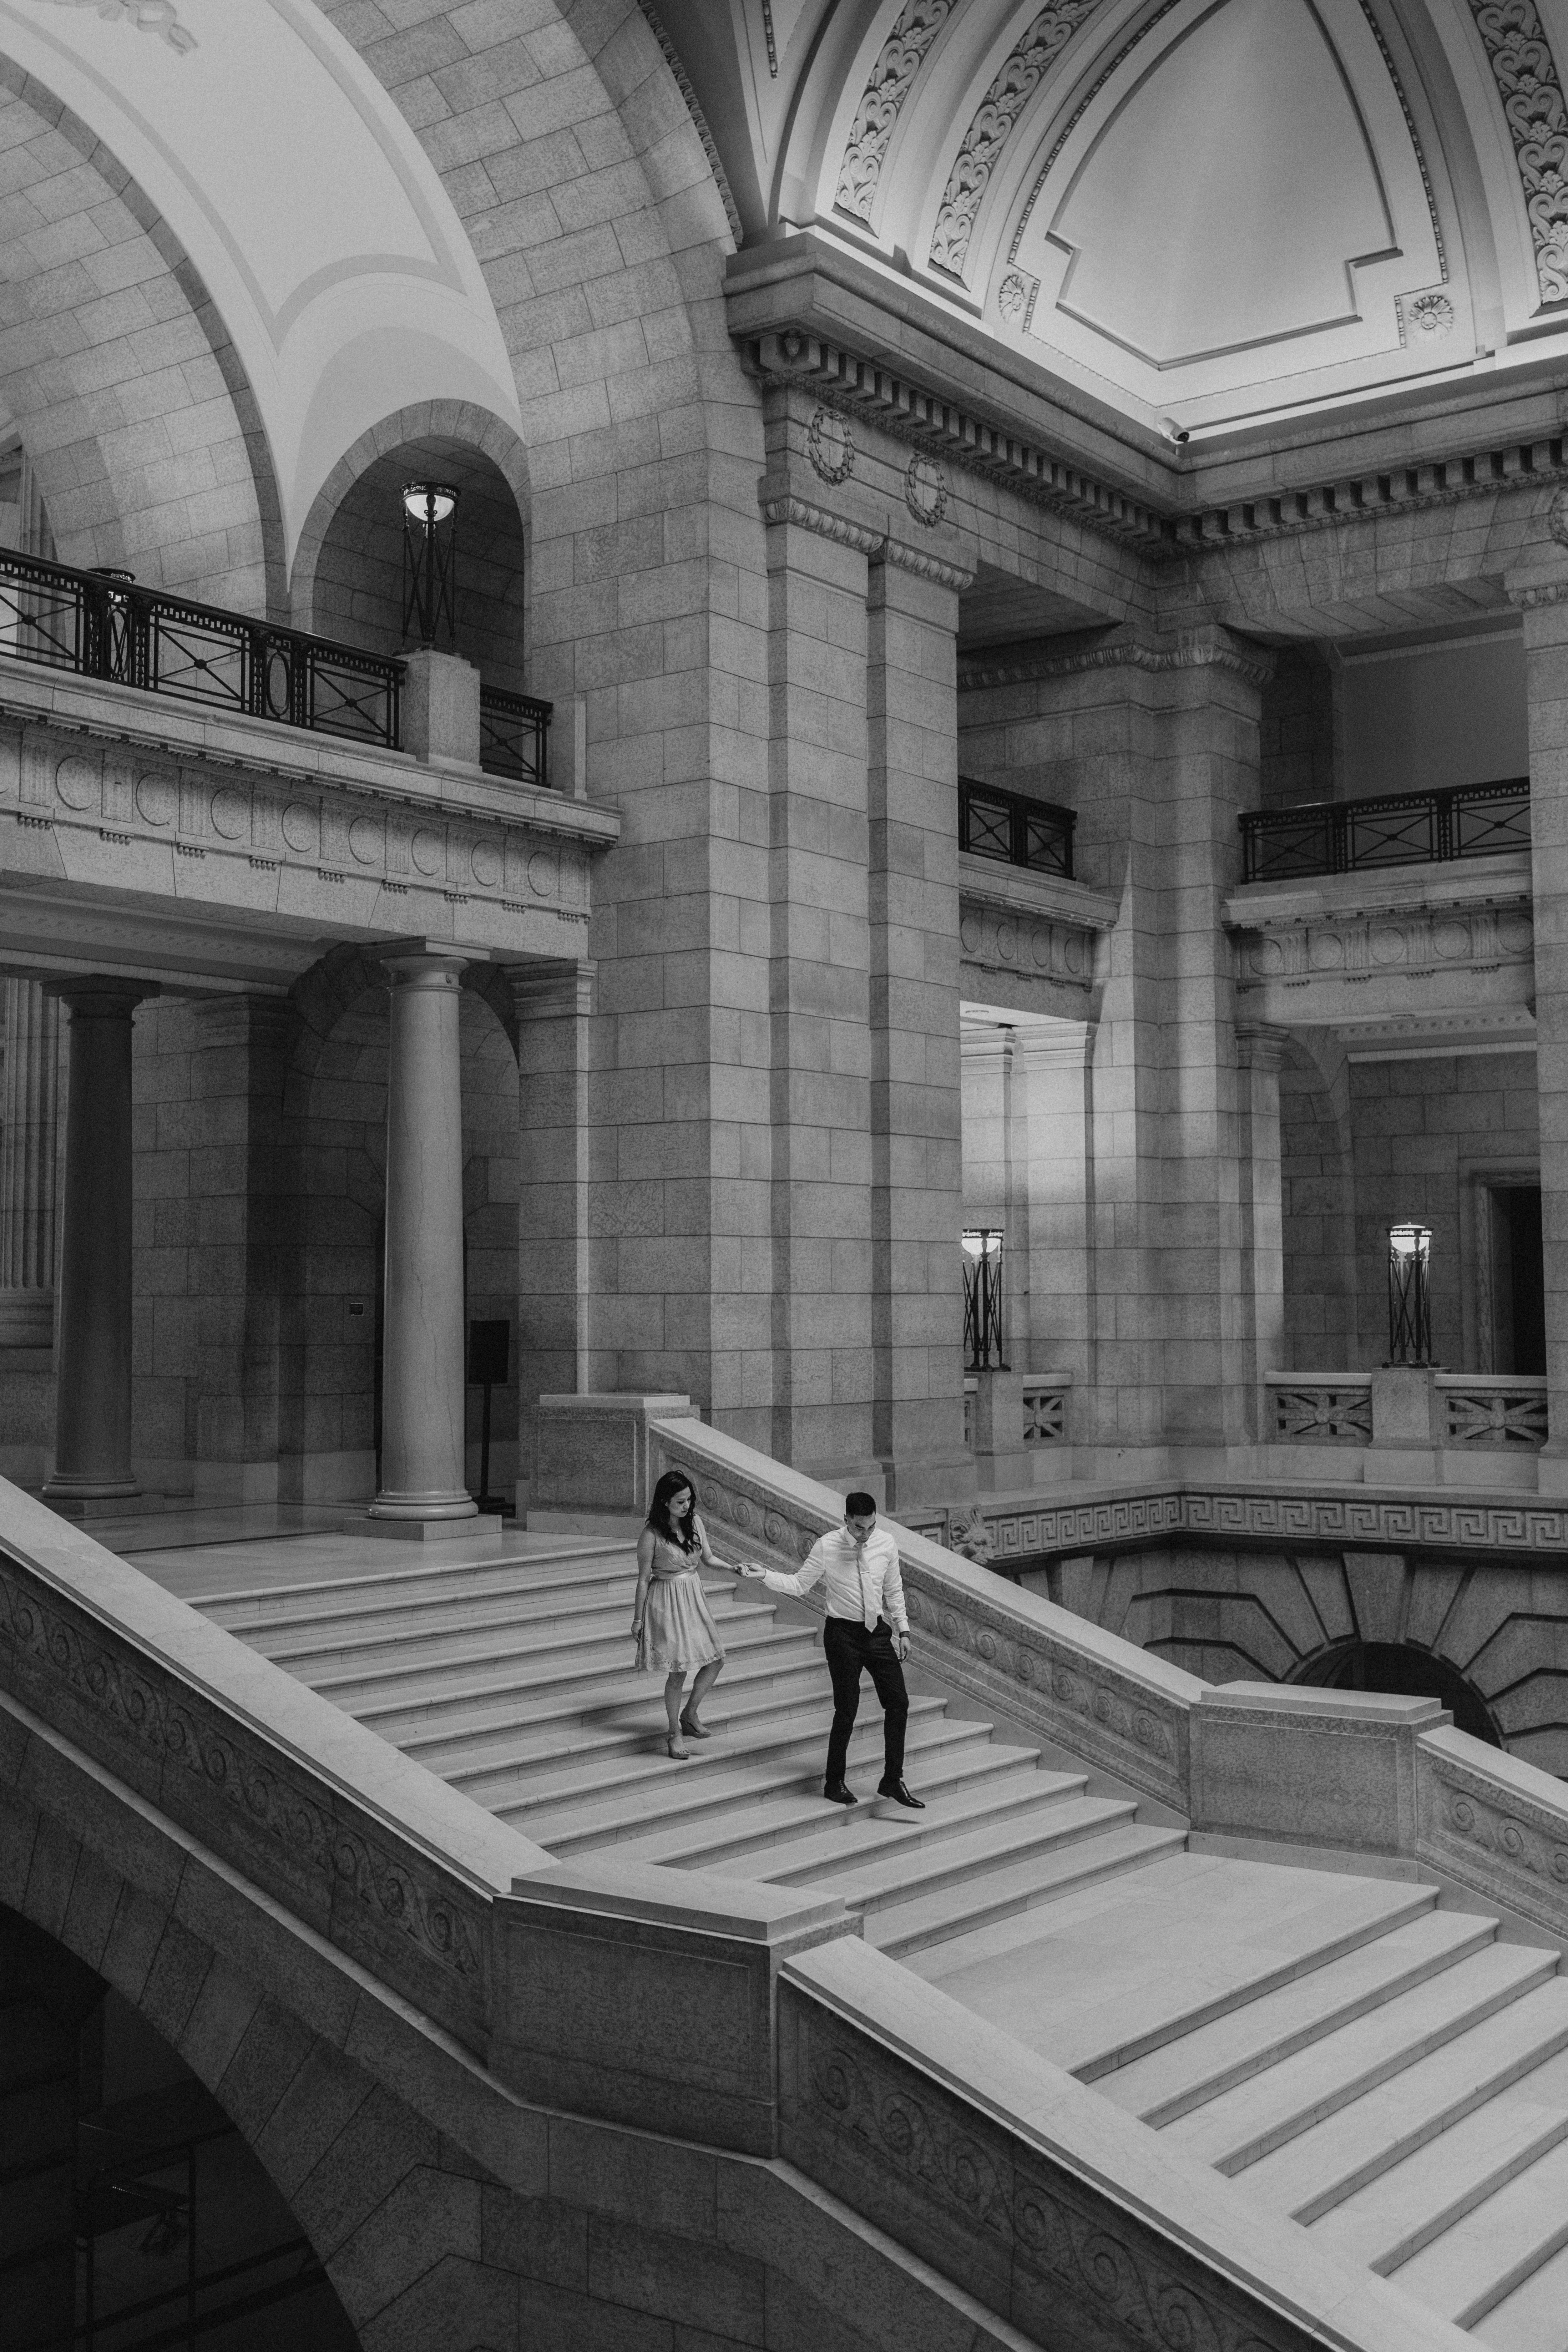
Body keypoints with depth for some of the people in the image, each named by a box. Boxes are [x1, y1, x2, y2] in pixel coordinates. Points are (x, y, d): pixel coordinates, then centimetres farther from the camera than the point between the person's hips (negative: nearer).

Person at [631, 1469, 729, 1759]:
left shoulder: (695, 1523, 0)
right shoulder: (652, 1535, -16)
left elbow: (708, 1559, 10)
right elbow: (643, 1579, -10)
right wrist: (637, 1620, -5)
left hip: (693, 1599, 6)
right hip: (667, 1602, -6)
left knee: (716, 1659, 4)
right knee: (678, 1670, -3)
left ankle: (689, 1714, 23)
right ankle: (675, 1734, 13)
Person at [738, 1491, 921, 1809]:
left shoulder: (886, 1543, -3)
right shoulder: (827, 1547, -13)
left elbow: (894, 1590, 9)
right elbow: (799, 1585, -5)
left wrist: (902, 1629, 9)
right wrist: (764, 1574, -17)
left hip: (879, 1631, 4)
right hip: (843, 1633, -4)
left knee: (898, 1702, 3)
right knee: (846, 1711, 0)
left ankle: (893, 1780, 16)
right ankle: (835, 1783, 18)